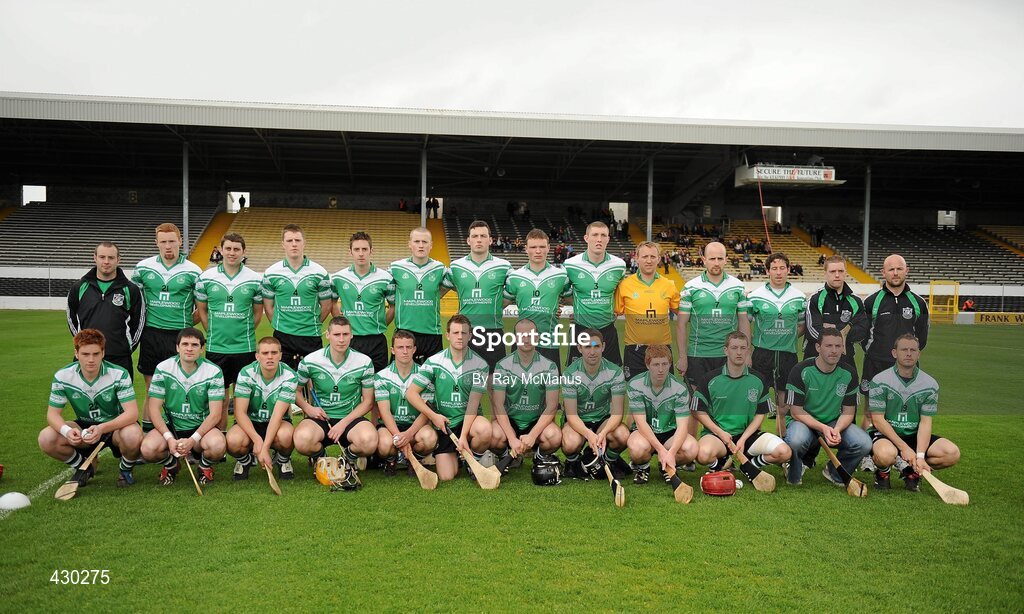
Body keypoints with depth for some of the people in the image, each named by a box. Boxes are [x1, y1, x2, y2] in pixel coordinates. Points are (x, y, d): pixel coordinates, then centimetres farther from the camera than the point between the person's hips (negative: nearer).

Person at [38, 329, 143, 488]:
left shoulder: (119, 374, -21)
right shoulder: (62, 377, -12)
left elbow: (132, 413, -26)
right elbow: (53, 413, -8)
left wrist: (102, 429, -43)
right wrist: (66, 430, -32)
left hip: (115, 426, -3)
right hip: (84, 426, 3)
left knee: (133, 436, -38)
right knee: (46, 438, -22)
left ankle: (125, 468, -1)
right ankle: (84, 466, 7)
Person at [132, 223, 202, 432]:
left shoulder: (193, 271, 0)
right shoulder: (143, 268, 5)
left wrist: (187, 324, 0)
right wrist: (142, 321, 8)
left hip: (180, 336, -2)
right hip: (151, 334, 2)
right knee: (152, 389, 9)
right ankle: (147, 431, 18)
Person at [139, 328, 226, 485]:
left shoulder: (214, 372, -9)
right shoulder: (163, 369, -5)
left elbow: (215, 414, -11)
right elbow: (154, 408, -5)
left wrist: (193, 440, -24)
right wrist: (169, 438, -20)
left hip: (201, 427, -1)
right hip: (170, 426, 2)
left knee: (217, 445, -34)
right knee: (148, 448, -29)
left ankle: (205, 466, 5)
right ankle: (171, 464, 9)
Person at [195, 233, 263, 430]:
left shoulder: (256, 279, 0)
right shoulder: (206, 277, 1)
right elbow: (201, 310, 10)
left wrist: (245, 333, 3)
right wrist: (214, 333, 4)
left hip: (245, 347, -1)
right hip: (216, 347, 1)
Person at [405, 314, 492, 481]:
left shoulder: (480, 364, -7)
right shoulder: (434, 362, -4)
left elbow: (473, 402, -13)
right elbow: (411, 393, -3)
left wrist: (463, 435, -23)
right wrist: (433, 416, -13)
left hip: (468, 419, -1)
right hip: (442, 422, 1)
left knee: (484, 429, -37)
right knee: (447, 476, -10)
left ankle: (475, 462, -3)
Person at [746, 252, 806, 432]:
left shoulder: (799, 297, 4)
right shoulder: (755, 296, -2)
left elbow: (802, 325, 16)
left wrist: (788, 338, 2)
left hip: (788, 354, 2)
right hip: (762, 354, -2)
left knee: (784, 408, 10)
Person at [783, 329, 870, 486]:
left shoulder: (849, 373, -3)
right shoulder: (801, 371, -15)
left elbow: (848, 412, 0)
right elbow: (796, 411, -14)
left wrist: (837, 430, -21)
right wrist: (823, 428, -26)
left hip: (835, 423, 4)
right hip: (804, 421, -4)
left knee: (864, 443, -23)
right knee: (796, 440, -39)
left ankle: (835, 473, 7)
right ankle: (794, 476, -3)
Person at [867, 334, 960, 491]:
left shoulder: (930, 384, 0)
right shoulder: (880, 381, -9)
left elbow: (925, 422, -5)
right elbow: (878, 420, -12)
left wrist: (920, 456, -19)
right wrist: (904, 448, -20)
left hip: (914, 435, 4)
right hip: (884, 434, -4)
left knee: (952, 453, -19)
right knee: (886, 454, -38)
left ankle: (911, 470, 4)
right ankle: (882, 472, -1)